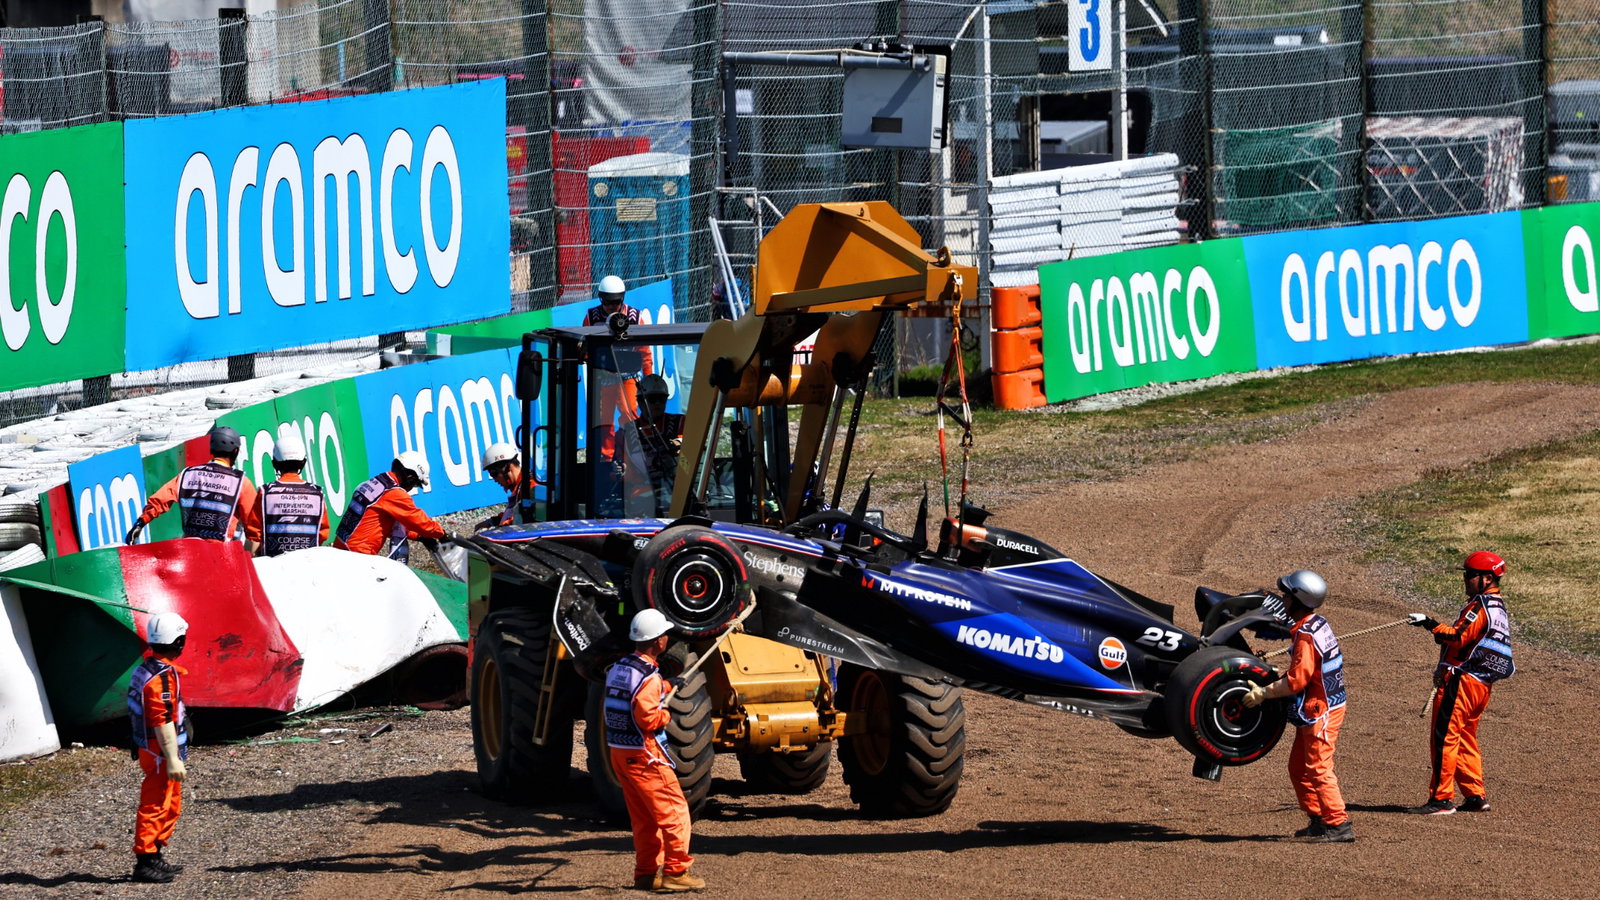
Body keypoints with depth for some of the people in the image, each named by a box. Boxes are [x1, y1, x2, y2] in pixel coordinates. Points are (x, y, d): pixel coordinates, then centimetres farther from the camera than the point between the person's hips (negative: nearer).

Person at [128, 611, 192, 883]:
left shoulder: (145, 668, 11)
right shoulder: (163, 676, -21)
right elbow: (163, 721, -24)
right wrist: (173, 759, -23)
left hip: (149, 748, 10)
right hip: (160, 754, -10)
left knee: (171, 807, 19)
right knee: (155, 807, -5)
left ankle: (155, 857, 25)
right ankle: (145, 862, -1)